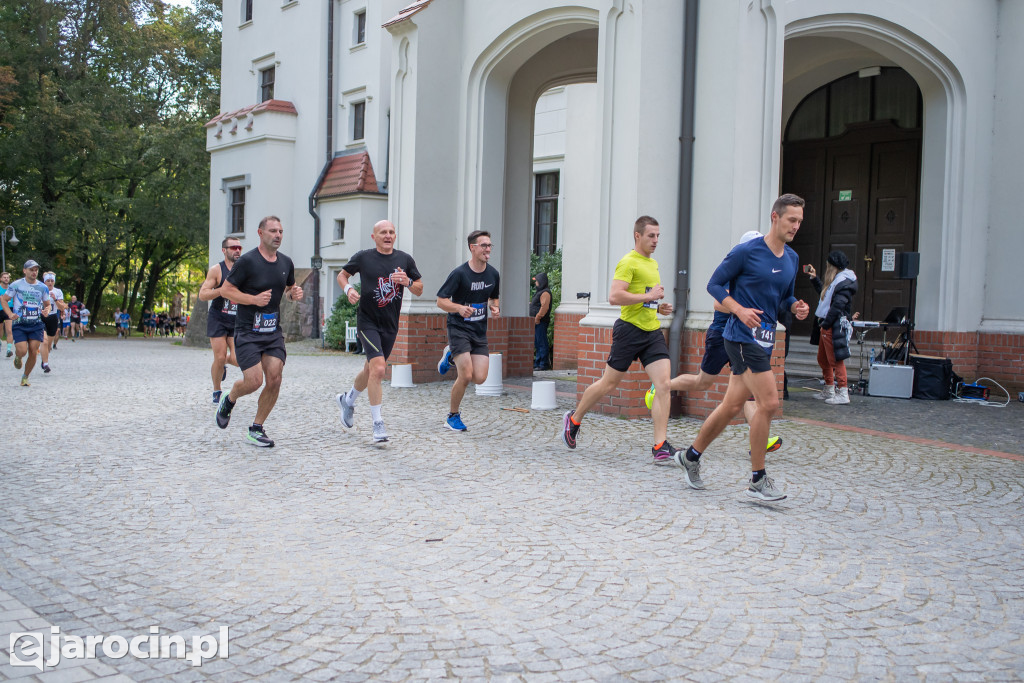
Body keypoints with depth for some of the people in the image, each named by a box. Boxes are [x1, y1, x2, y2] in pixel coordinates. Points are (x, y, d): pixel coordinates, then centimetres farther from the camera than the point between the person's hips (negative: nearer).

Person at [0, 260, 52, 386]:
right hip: (19, 324, -2)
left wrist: (46, 311, -6)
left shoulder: (43, 287, 6)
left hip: (36, 324, 2)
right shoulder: (16, 285, -2)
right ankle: (17, 357, 25)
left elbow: (47, 304, 18)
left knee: (33, 353, -5)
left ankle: (25, 377, 15)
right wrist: (10, 314, -11)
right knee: (22, 351, -14)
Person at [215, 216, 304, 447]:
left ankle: (256, 430, 9)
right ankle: (229, 399, 24)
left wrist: (295, 293, 0)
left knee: (274, 380, -7)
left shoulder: (286, 262, 8)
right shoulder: (247, 261, -10)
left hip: (273, 332, 5)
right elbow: (225, 290, -8)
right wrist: (254, 299, -20)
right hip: (247, 331, -5)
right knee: (254, 381, -12)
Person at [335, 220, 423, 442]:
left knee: (371, 370, 17)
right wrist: (348, 289, -9)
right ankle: (377, 423, -10)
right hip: (367, 321, -4)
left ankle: (347, 399, 46)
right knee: (378, 368, -19)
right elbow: (342, 275, 12)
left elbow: (420, 290, 8)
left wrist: (407, 282, -12)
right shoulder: (363, 257, -4)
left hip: (390, 324, 4)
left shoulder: (405, 259, 3)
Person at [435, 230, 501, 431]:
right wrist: (459, 308, -29)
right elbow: (441, 301, -12)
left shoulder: (493, 274, 3)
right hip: (459, 329, -5)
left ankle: (452, 357, 25)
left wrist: (495, 308, -2)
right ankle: (452, 417, 9)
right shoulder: (459, 273, -13)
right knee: (466, 376, -14)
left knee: (480, 378, -6)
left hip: (480, 331, 5)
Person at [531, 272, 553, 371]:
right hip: (536, 322, 11)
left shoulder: (545, 292, -13)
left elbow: (544, 307, -22)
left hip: (540, 322, -11)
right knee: (537, 344, 14)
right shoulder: (539, 292, 21)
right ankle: (537, 363, 20)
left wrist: (537, 318, -21)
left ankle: (544, 364, -7)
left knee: (541, 343, -9)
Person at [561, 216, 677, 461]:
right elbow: (614, 296, -22)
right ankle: (574, 419, 26)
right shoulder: (628, 262, -10)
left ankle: (660, 446, -8)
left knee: (663, 385, -7)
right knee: (609, 382, 4)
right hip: (630, 330, -7)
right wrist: (649, 296, -19)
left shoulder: (653, 264, 19)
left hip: (653, 331, 7)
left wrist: (659, 307, 12)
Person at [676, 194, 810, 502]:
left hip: (765, 338, 8)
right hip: (742, 336, -8)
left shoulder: (792, 258, 12)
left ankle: (690, 456, 29)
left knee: (733, 405, 12)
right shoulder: (746, 252, -10)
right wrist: (740, 310, -18)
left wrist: (796, 307, 1)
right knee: (768, 402, -14)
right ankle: (757, 480, -2)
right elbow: (715, 284, -5)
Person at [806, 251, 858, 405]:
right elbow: (823, 292, 34)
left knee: (835, 360, -9)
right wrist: (814, 278, 34)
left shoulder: (843, 282, -16)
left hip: (834, 328, -11)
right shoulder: (835, 281, 16)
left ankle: (843, 393, -7)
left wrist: (825, 323, -20)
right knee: (823, 359, 17)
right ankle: (829, 390, 28)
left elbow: (837, 306, -22)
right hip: (827, 327, 11)